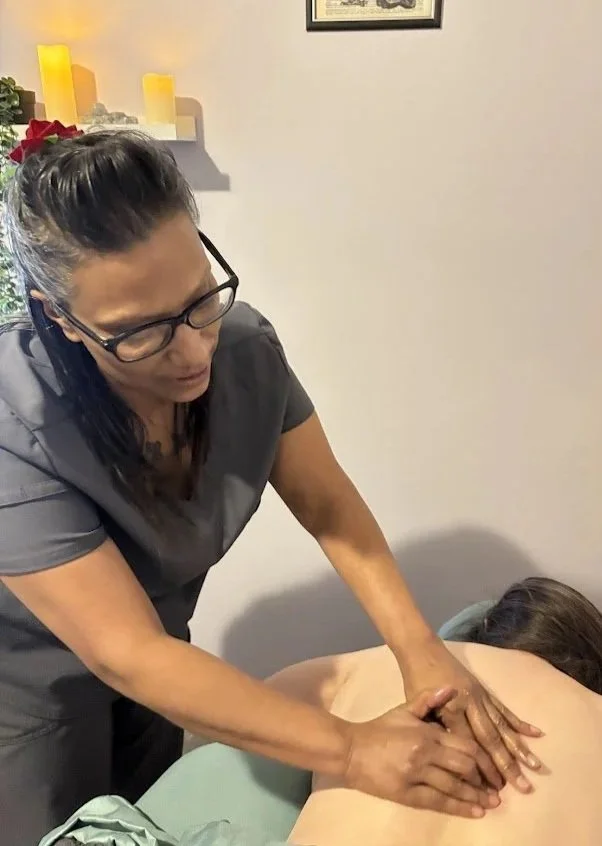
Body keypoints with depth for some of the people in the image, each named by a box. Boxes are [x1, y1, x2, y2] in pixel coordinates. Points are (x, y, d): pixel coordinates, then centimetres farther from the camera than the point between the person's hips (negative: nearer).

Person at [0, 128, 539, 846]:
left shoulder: (243, 346, -22)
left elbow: (326, 501, -15)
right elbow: (127, 653, -35)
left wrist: (418, 646, -25)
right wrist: (350, 750, -35)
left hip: (156, 643, 5)